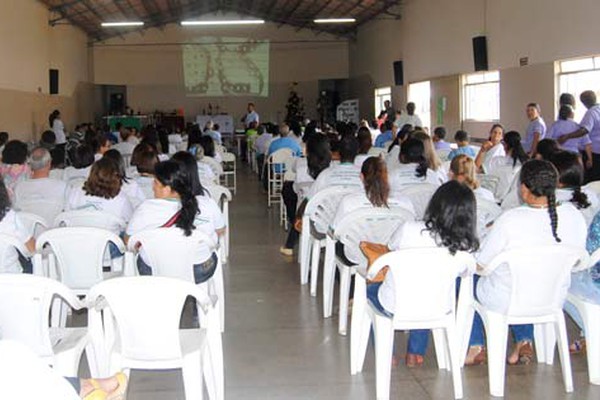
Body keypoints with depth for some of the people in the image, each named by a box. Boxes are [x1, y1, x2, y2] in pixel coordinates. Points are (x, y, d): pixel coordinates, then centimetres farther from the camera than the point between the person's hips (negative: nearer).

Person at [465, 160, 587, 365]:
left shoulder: (510, 220, -29)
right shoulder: (574, 215, -14)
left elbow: (481, 266, -17)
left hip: (504, 302, -4)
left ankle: (475, 347, 27)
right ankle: (524, 341, 29)